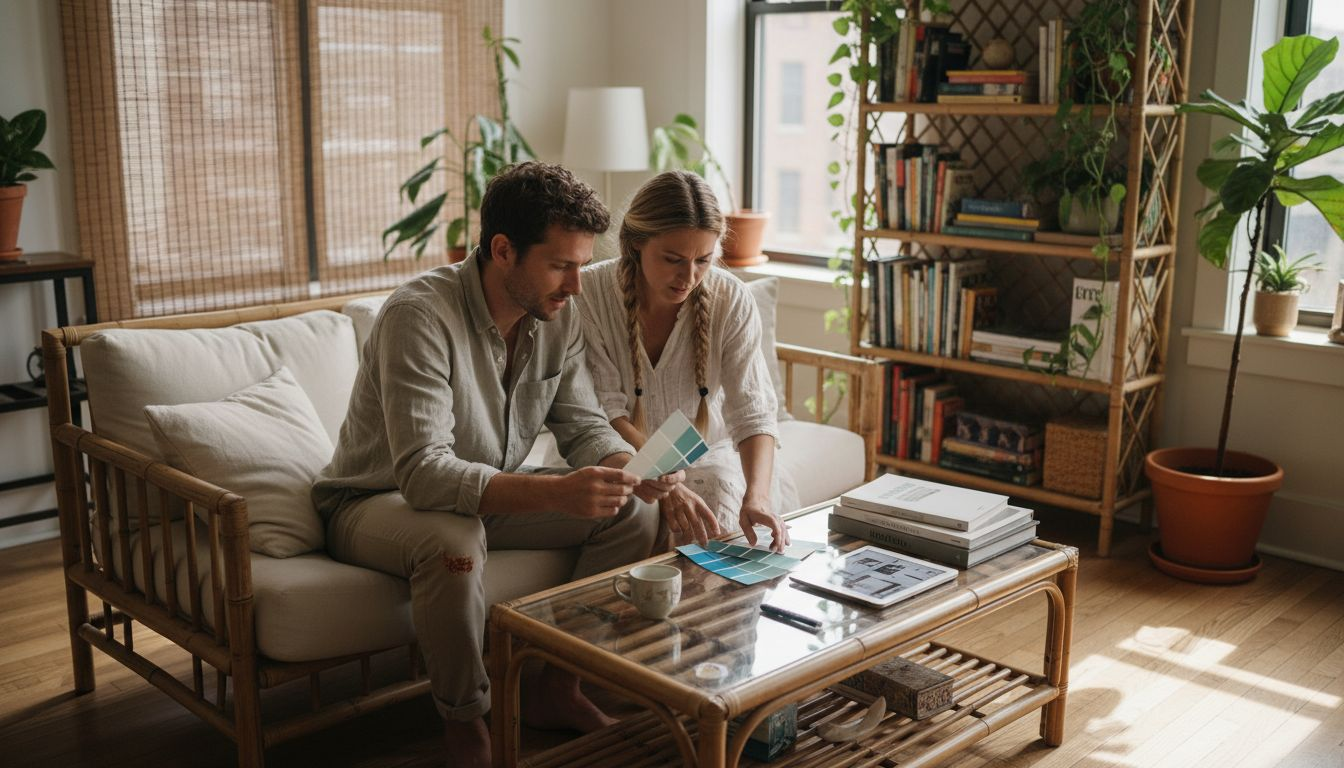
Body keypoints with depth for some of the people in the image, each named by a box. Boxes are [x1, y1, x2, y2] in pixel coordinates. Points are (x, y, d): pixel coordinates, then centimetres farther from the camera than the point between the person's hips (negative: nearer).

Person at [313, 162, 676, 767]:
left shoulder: (558, 314, -8)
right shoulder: (420, 314, -30)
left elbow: (582, 426, -2)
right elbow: (424, 474, -38)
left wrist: (631, 469, -26)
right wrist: (558, 493, -49)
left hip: (489, 494, 7)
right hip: (376, 502, -6)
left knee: (633, 513, -9)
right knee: (452, 542, -40)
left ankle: (555, 689, 4)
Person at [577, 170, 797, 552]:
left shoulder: (732, 299, -13)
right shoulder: (589, 294, -17)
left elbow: (753, 412, -18)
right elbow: (606, 413, -19)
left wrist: (757, 495, -37)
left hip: (706, 457, 1)